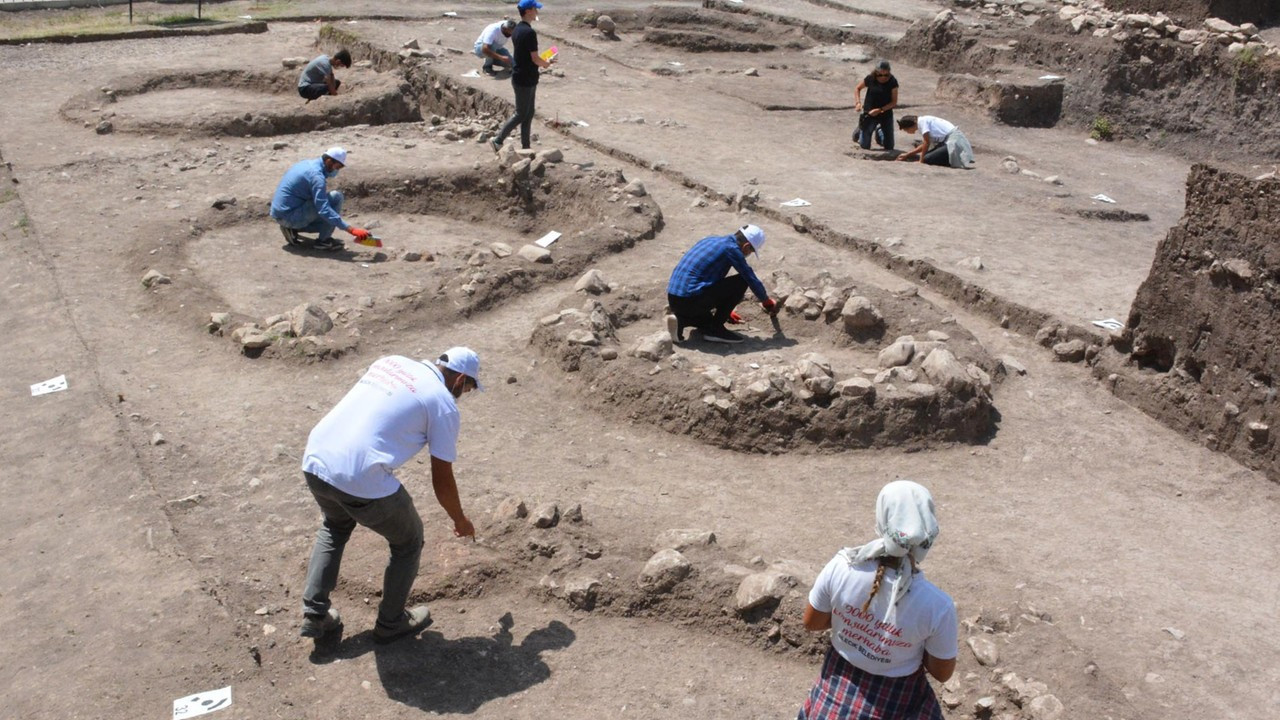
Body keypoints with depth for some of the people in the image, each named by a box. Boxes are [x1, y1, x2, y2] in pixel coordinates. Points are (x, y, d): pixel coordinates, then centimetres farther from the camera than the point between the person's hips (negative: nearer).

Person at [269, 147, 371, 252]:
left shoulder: (307, 164, 10)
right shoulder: (316, 175, -19)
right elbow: (323, 210, -26)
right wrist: (351, 229, -30)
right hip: (290, 215, -10)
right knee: (336, 197, -15)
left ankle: (292, 229, 11)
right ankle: (323, 240, -8)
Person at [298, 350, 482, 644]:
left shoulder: (391, 362, 17)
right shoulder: (443, 404, 0)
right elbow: (442, 480, 5)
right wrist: (460, 520, 23)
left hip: (314, 461, 7)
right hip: (362, 480, -7)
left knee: (335, 526, 36)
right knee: (408, 542, 20)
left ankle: (314, 614, 35)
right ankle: (391, 623, 33)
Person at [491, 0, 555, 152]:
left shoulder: (516, 30, 9)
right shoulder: (529, 32, -20)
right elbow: (535, 59, -20)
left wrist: (542, 62, 13)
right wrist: (547, 63, 0)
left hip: (519, 77, 9)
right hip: (526, 80, -9)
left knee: (529, 113, 13)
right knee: (521, 115, 0)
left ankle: (525, 147, 17)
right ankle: (498, 141, 5)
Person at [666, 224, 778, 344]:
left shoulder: (711, 240, 20)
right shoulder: (731, 248, -6)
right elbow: (752, 280, 0)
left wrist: (725, 311, 39)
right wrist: (768, 303, 19)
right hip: (690, 299, -9)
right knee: (742, 281, -2)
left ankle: (681, 320, 6)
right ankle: (715, 329, 1)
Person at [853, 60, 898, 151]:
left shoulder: (892, 82, -13)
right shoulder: (870, 79, -12)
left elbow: (894, 102, -11)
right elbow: (857, 88, 6)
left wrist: (880, 110, -23)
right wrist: (858, 102, -10)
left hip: (886, 115, 1)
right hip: (870, 114, -1)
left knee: (889, 147, 6)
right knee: (865, 146, 0)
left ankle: (879, 131, 37)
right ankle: (859, 131, 34)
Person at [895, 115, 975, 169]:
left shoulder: (922, 121, -10)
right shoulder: (924, 120, 18)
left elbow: (927, 142, -12)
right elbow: (925, 144, 23)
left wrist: (921, 159, -3)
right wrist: (907, 154, 24)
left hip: (953, 139, -10)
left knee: (927, 158, -17)